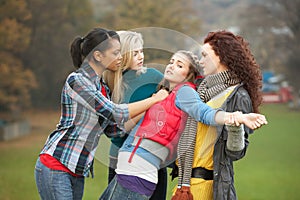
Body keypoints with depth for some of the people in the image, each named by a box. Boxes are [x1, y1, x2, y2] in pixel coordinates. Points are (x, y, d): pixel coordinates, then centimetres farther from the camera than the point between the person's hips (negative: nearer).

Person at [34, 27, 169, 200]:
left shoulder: (103, 88, 13)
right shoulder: (77, 80, -14)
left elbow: (112, 129, 13)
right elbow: (115, 113, -16)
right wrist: (154, 99, -7)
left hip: (78, 172, 8)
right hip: (55, 166, -8)